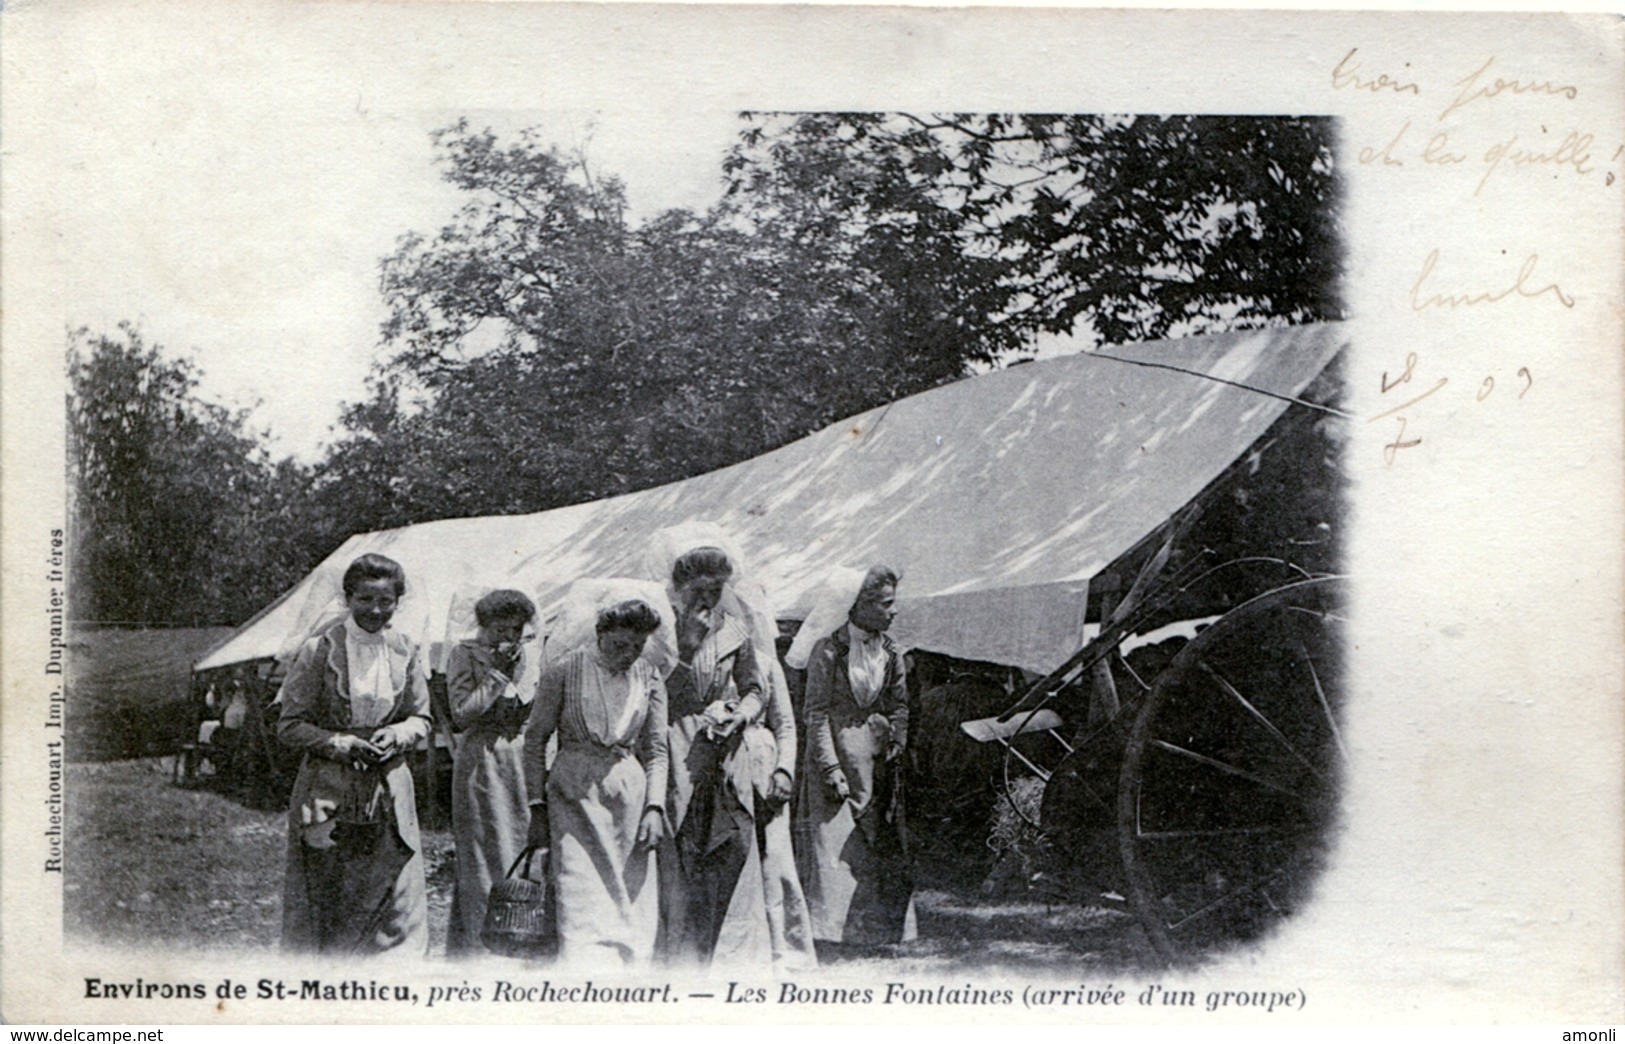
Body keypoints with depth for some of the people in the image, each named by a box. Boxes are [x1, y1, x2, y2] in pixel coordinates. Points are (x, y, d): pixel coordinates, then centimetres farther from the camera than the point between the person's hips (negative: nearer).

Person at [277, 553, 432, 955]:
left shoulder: (404, 651, 6)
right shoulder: (320, 650, -6)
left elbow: (420, 718, 14)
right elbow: (290, 726, -3)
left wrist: (397, 735, -7)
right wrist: (340, 744, -17)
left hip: (389, 794, 3)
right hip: (328, 793, -3)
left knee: (397, 898, 2)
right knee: (322, 900, 1)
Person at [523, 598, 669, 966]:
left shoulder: (649, 678, 6)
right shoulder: (565, 668, -4)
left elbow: (656, 750, 11)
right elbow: (535, 738, 2)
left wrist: (655, 807, -2)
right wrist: (537, 806, -1)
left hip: (630, 797, 4)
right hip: (574, 797, -4)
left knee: (635, 907, 1)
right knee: (581, 904, -13)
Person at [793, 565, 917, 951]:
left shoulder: (891, 652, 8)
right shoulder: (829, 649, -9)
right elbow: (816, 713, -10)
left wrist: (896, 742, -1)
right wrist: (831, 767, -15)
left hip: (878, 763, 6)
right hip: (836, 754, -5)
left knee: (884, 848, 4)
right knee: (834, 844, -8)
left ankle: (876, 932, 11)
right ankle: (829, 935, -4)